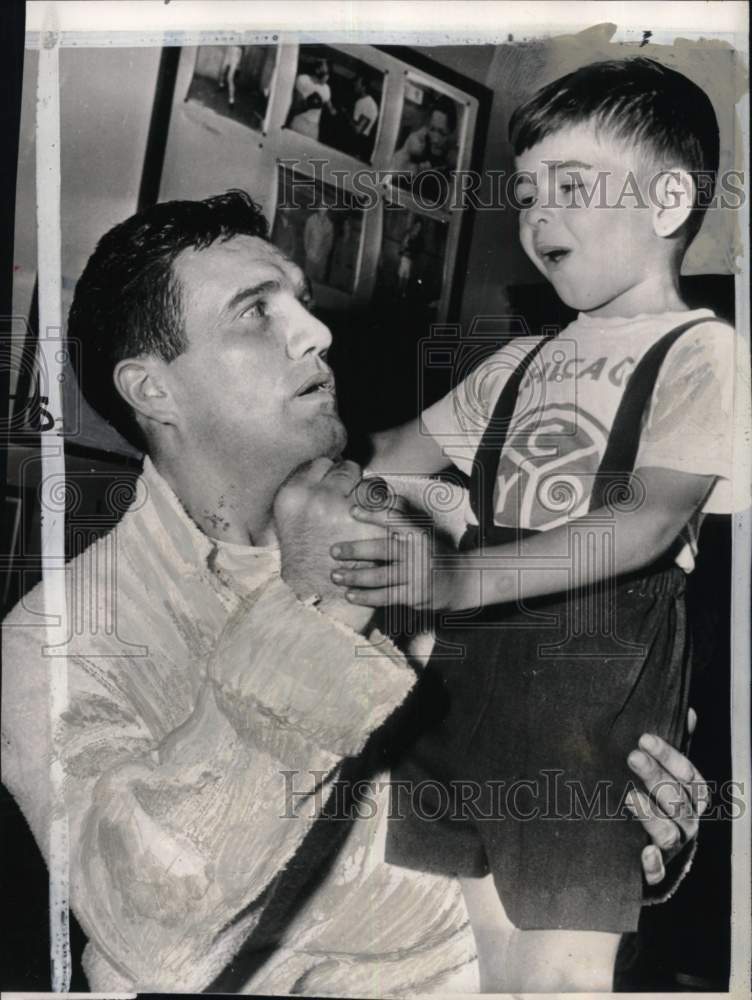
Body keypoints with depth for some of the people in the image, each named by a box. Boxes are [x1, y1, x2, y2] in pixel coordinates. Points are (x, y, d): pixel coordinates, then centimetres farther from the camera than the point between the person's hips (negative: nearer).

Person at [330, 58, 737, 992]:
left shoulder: (701, 350, -4)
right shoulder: (521, 362, 17)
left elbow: (651, 522, -18)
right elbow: (398, 455, 23)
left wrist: (458, 579, -30)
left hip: (596, 685, -6)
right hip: (471, 671, 6)